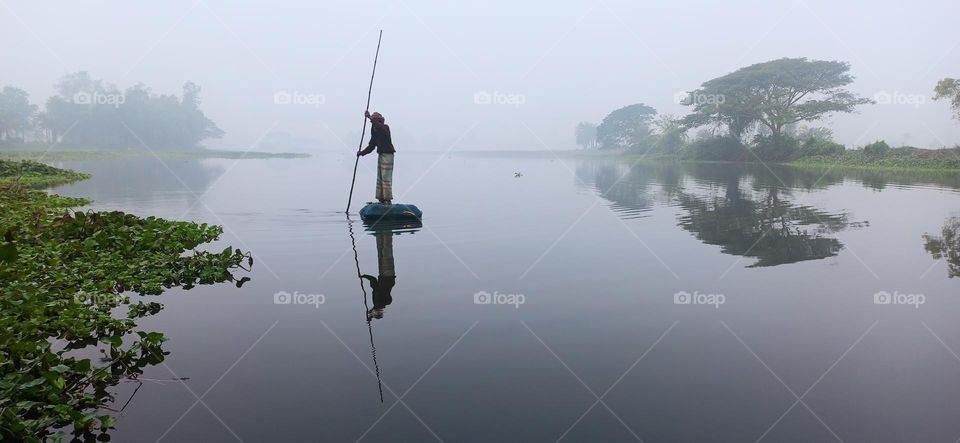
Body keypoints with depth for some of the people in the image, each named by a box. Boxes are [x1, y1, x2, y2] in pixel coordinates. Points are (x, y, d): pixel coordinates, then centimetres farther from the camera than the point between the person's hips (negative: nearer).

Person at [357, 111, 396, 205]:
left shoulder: (385, 128, -8)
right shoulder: (374, 131, 14)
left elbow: (379, 127, -34)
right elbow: (371, 146, 15)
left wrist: (370, 117, -37)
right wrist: (362, 152, 5)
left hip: (387, 155, -9)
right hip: (380, 155, 9)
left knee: (386, 178, -11)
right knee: (379, 179, 9)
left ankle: (388, 200, -8)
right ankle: (381, 199, 14)